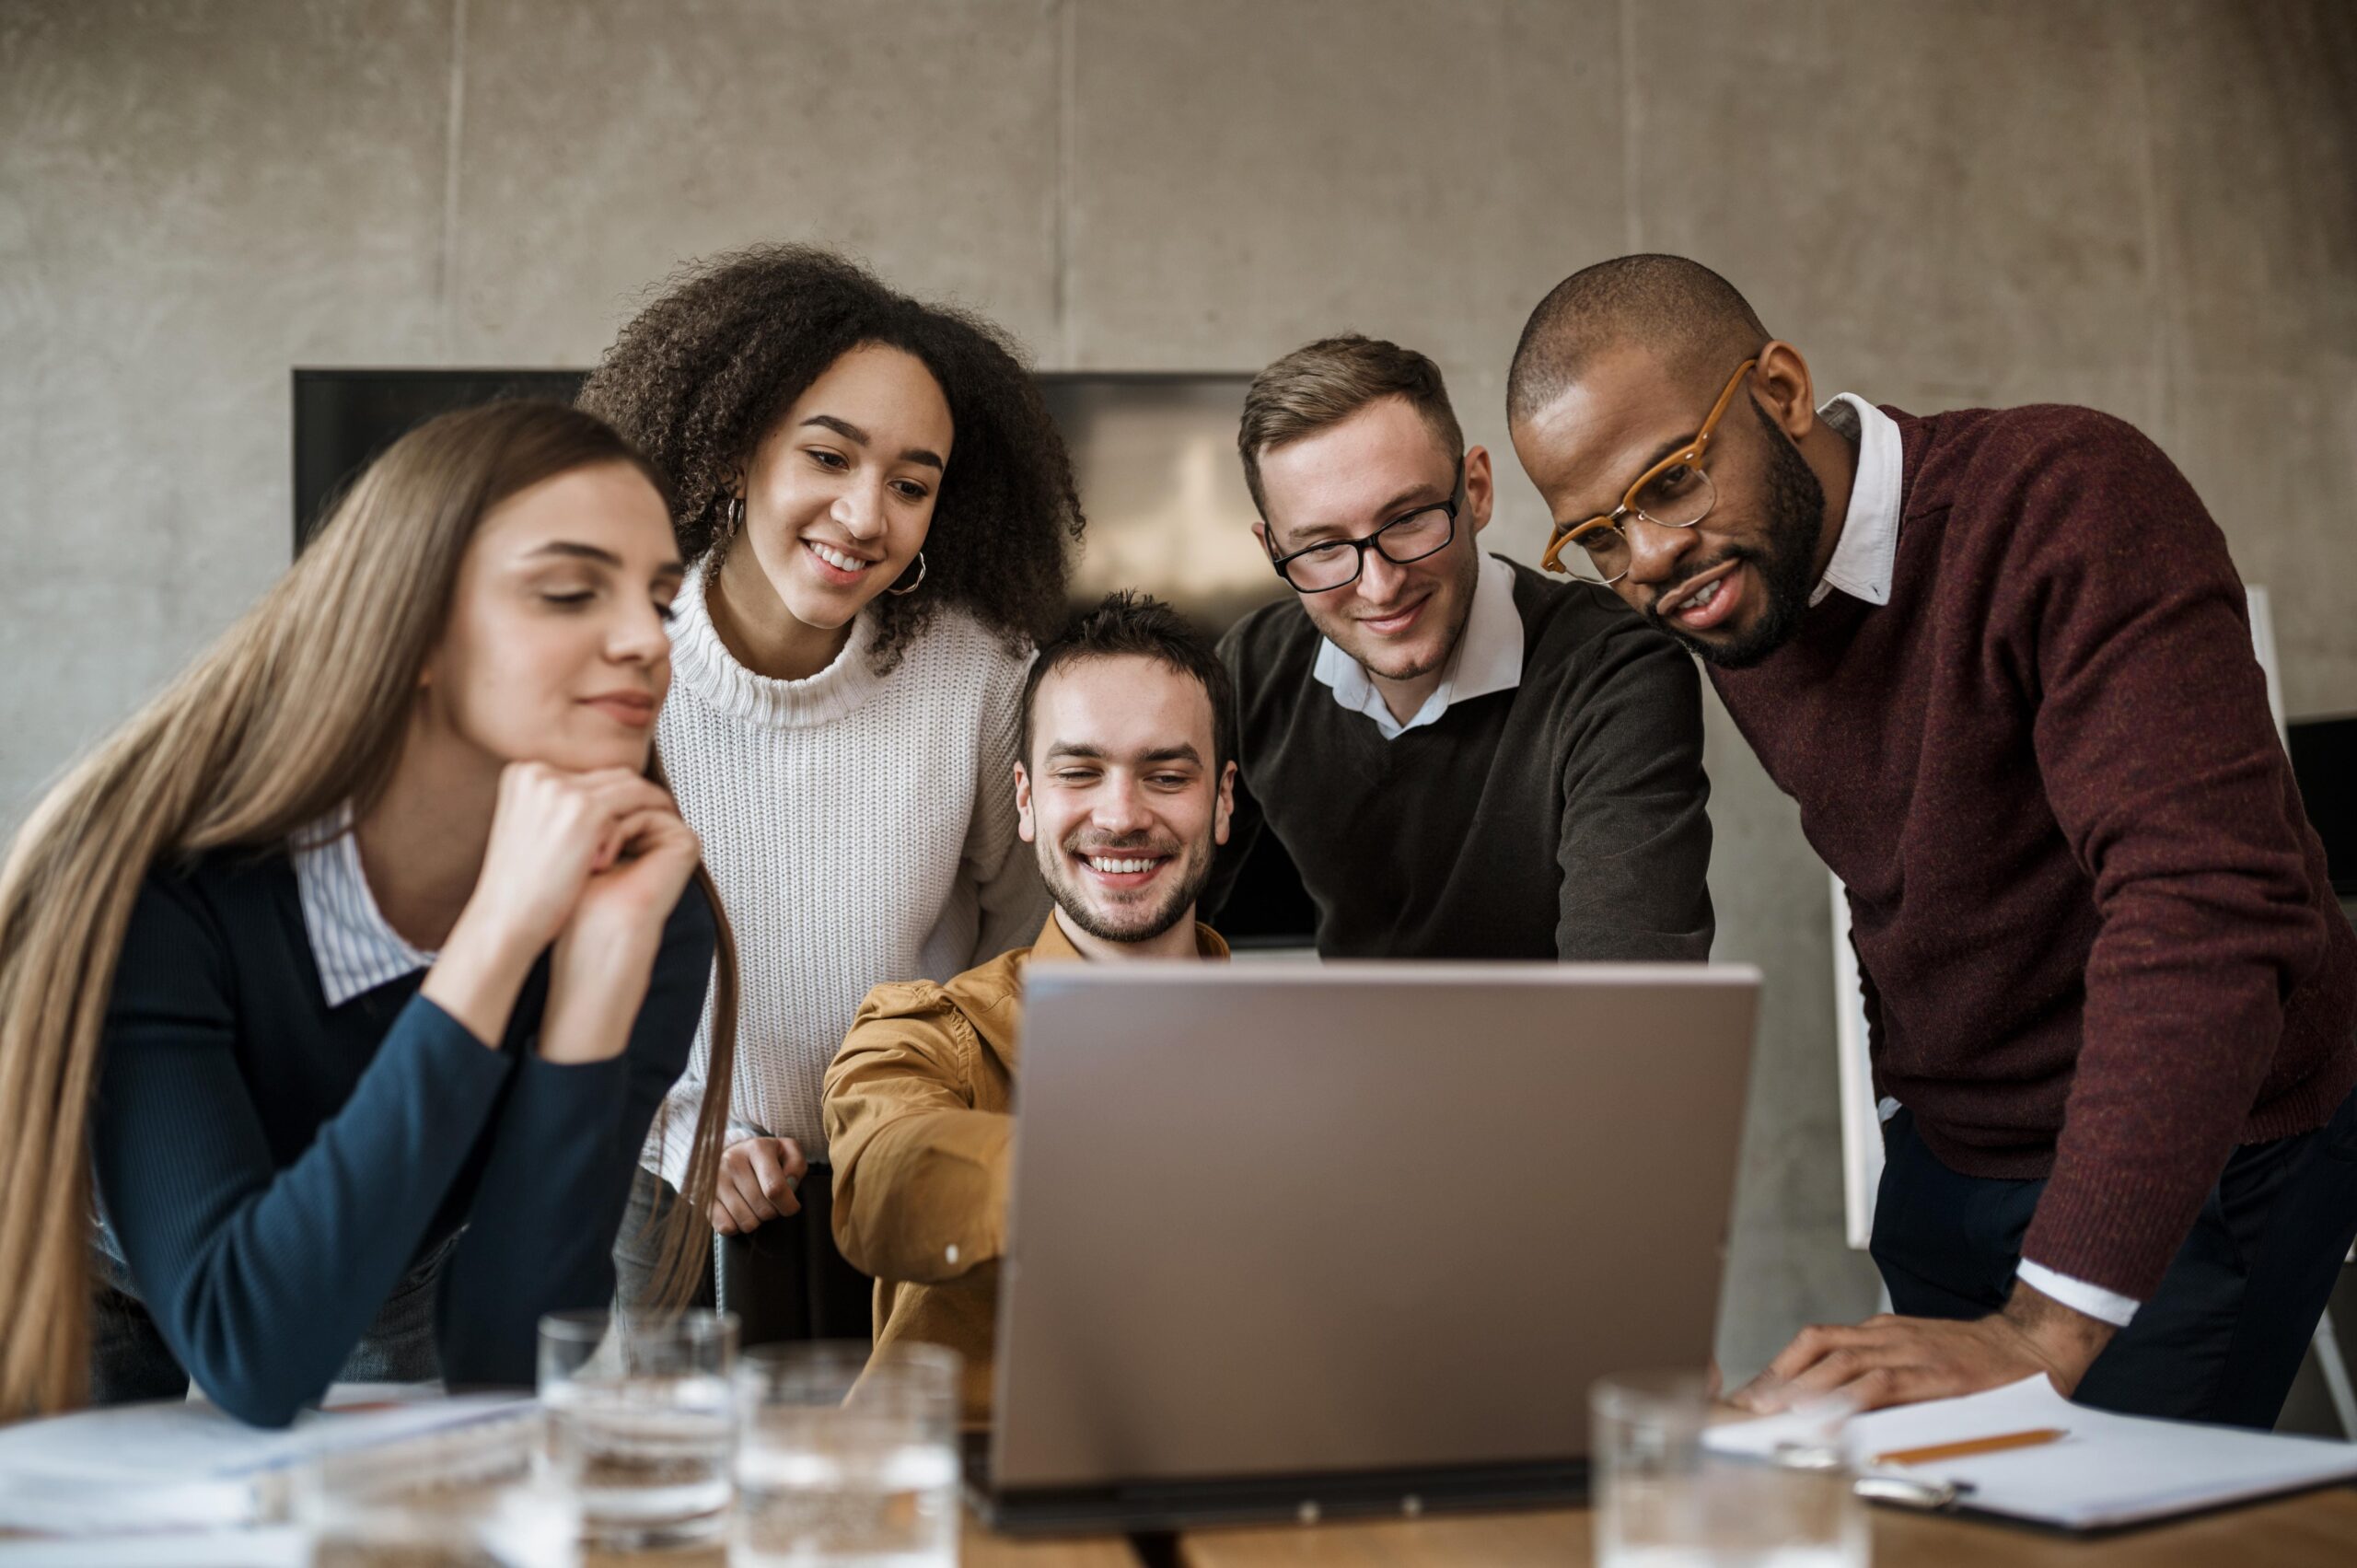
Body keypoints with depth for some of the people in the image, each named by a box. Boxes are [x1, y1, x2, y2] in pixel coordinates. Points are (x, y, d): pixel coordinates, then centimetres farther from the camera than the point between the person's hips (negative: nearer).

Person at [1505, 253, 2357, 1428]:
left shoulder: (2068, 503, -26)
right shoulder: (1715, 580, -2)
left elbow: (2211, 903, -37)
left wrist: (2042, 1332, -44)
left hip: (2198, 1157, -6)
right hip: (1947, 1148, 6)